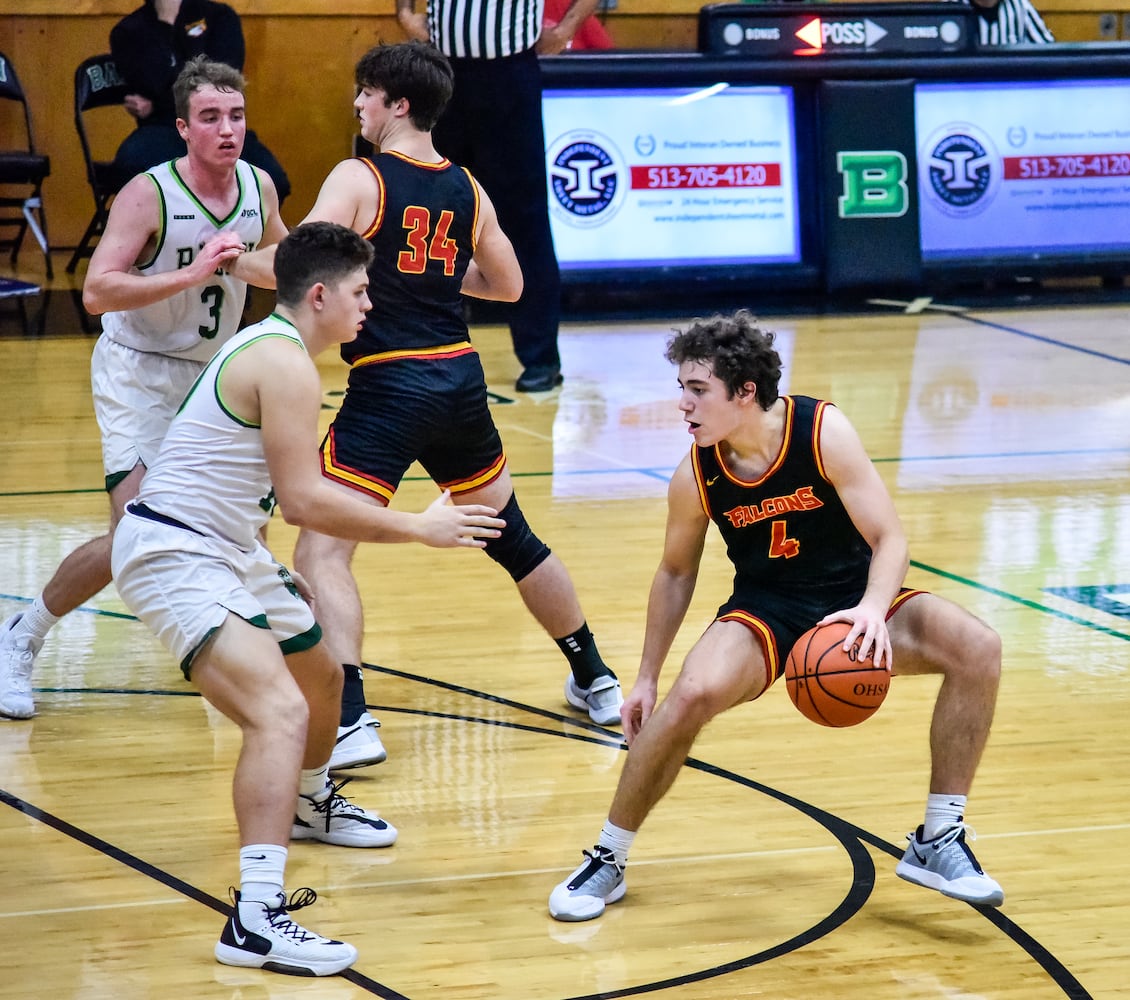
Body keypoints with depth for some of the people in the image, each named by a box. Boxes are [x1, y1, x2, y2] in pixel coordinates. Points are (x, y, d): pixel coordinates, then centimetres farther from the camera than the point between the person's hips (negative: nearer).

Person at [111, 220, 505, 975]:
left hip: (226, 547, 11)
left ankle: (309, 802, 60)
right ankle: (257, 920, -37)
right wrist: (418, 528, -16)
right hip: (172, 554, -11)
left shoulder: (270, 347, 13)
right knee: (282, 711, -28)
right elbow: (304, 500, -24)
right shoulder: (286, 363, -19)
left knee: (320, 674, 30)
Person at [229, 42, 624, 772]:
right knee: (512, 538, 23)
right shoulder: (466, 190, 10)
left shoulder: (359, 179, -8)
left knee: (321, 552, -6)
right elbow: (508, 285, 19)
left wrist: (233, 259, -1)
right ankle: (596, 682, 34)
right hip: (460, 381, 7)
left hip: (388, 389, -6)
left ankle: (352, 722, -20)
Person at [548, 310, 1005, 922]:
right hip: (765, 609, 0)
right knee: (694, 693, -31)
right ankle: (608, 860, -12)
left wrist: (873, 610, -40)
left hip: (850, 599, 0)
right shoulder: (696, 477, -13)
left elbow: (889, 539, -19)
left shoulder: (824, 433, -20)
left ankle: (938, 840, -11)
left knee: (976, 648, -23)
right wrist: (646, 678, 7)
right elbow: (676, 573, 4)